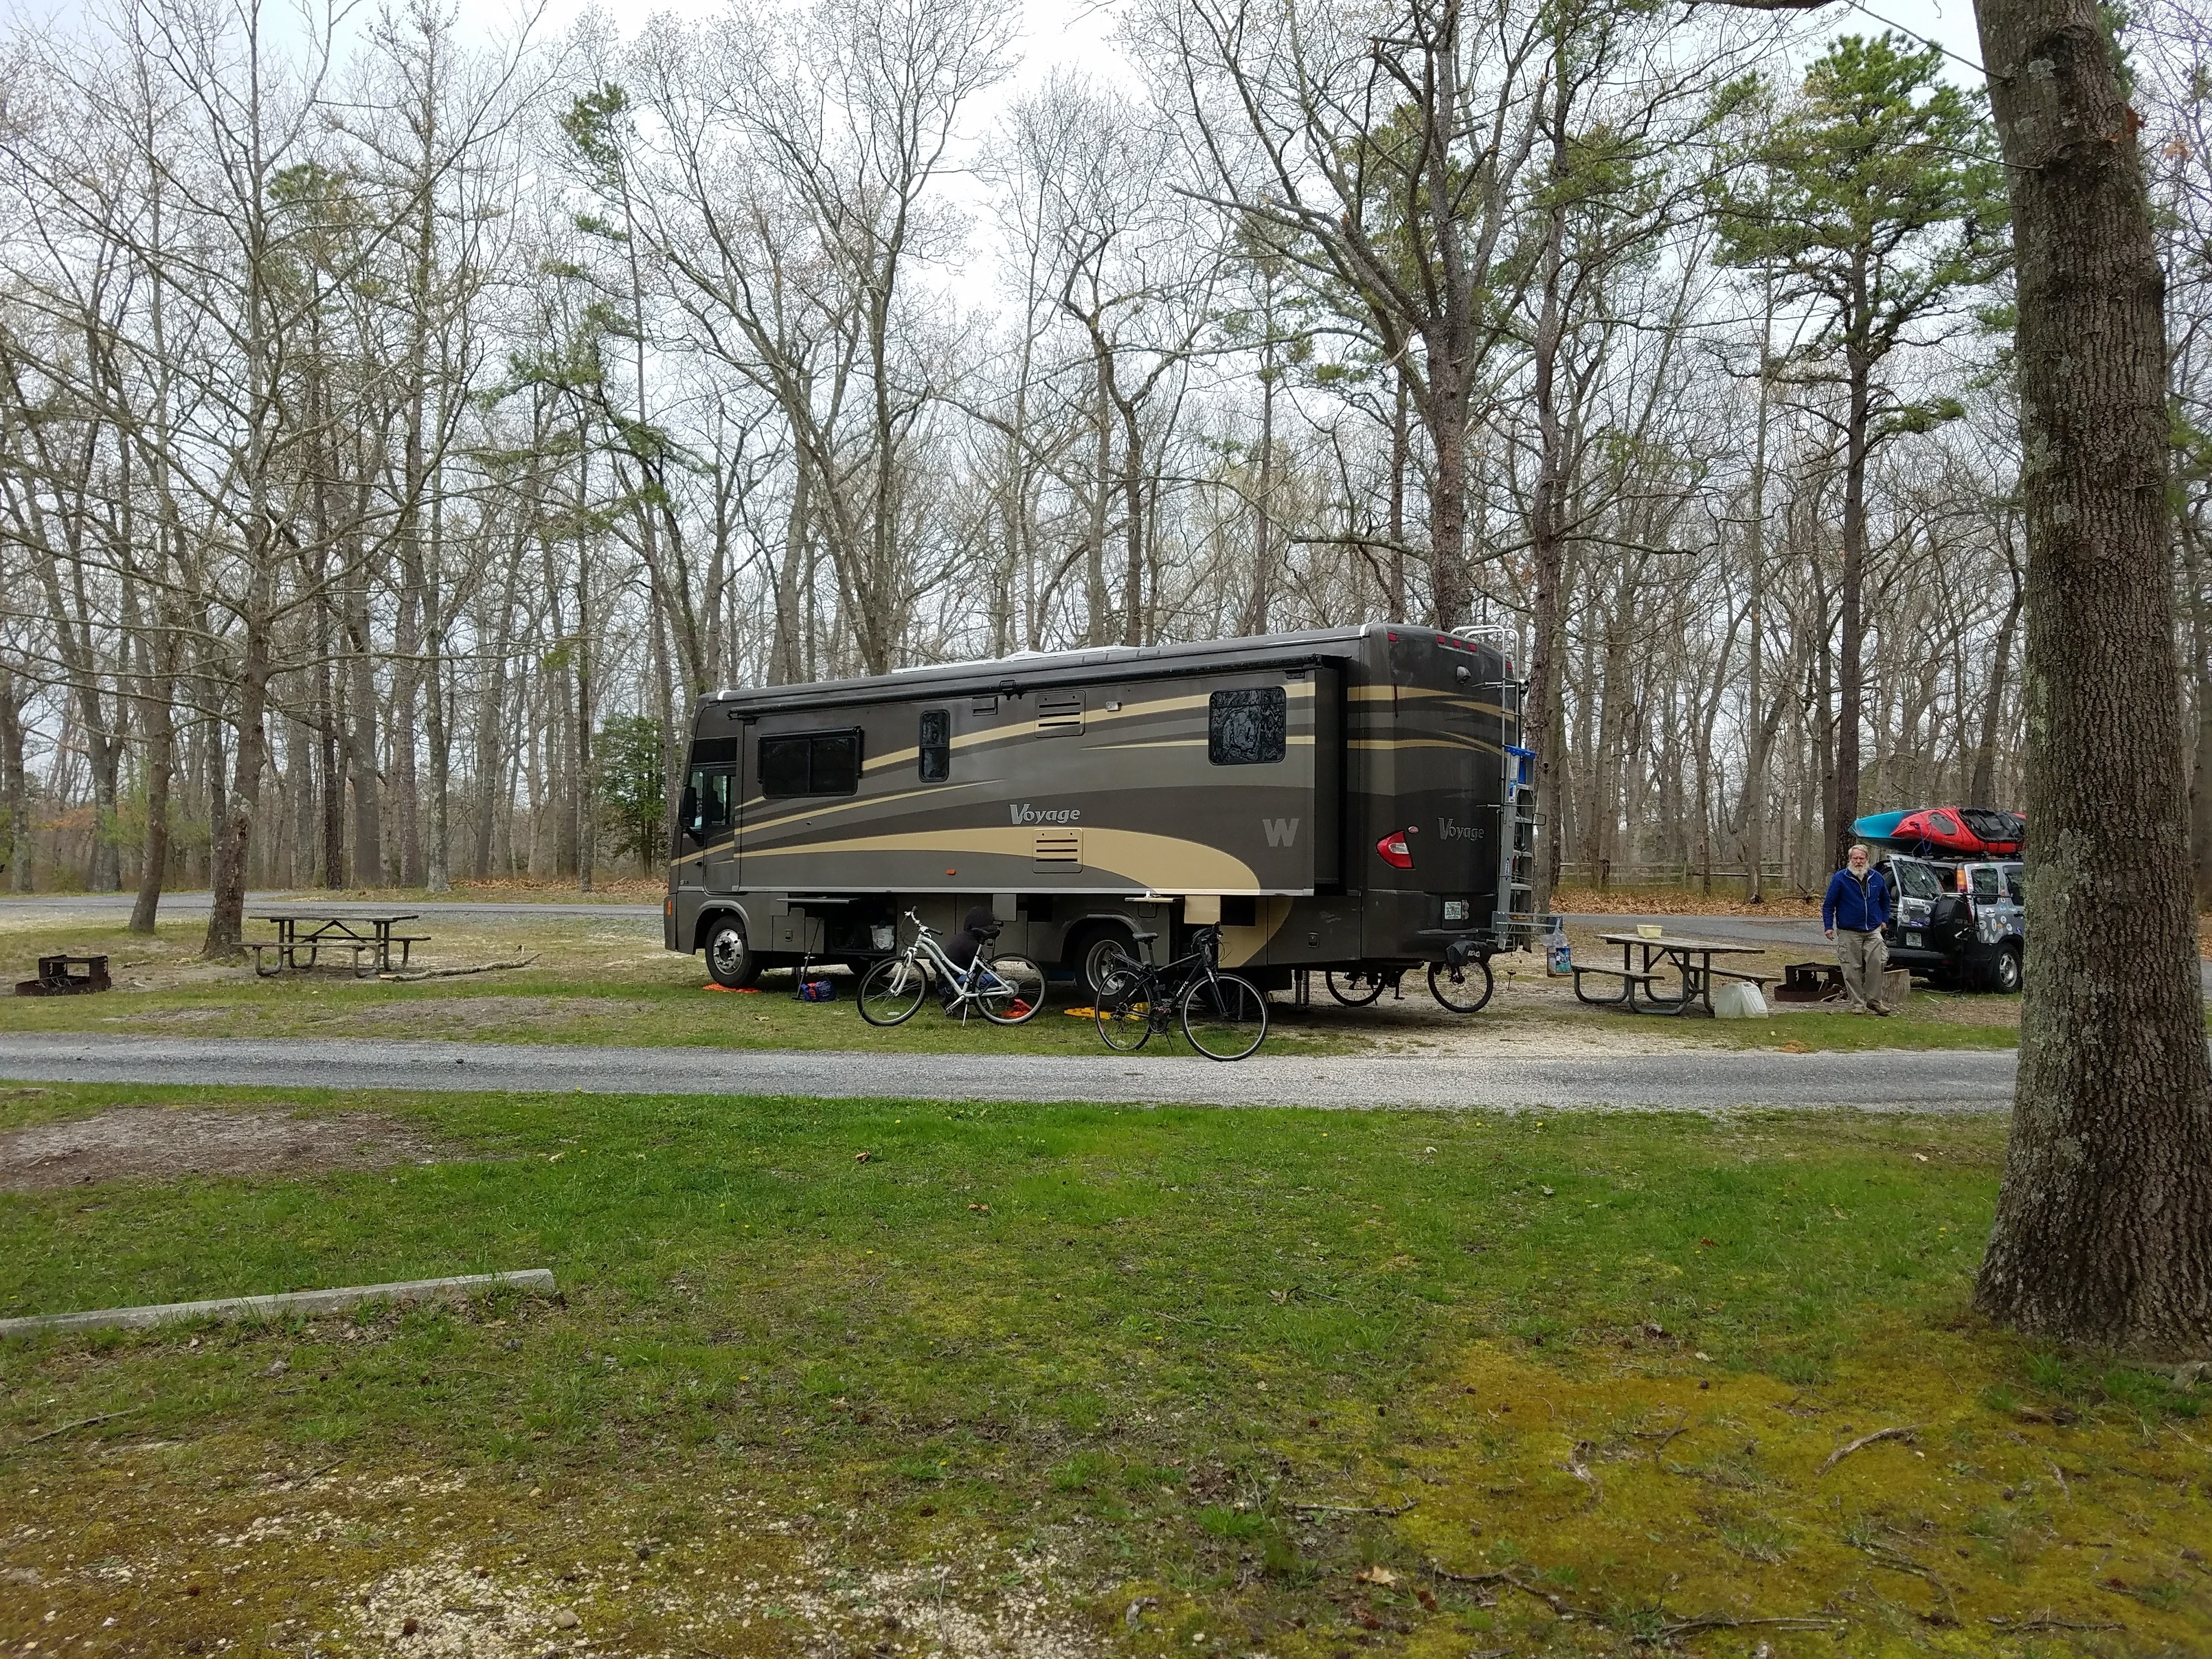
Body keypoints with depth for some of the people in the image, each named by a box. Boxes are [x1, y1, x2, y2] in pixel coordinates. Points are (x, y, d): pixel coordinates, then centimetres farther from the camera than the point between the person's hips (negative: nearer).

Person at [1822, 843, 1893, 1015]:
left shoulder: (1877, 878, 8)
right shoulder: (1840, 878, -4)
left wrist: (1884, 920, 17)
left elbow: (1885, 900, 24)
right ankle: (1858, 1004, 5)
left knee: (1876, 965, -3)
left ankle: (1874, 1001, 9)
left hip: (1873, 931, 3)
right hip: (1849, 933, -3)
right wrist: (1828, 926, -8)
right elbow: (1828, 905, -2)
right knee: (1853, 969, -1)